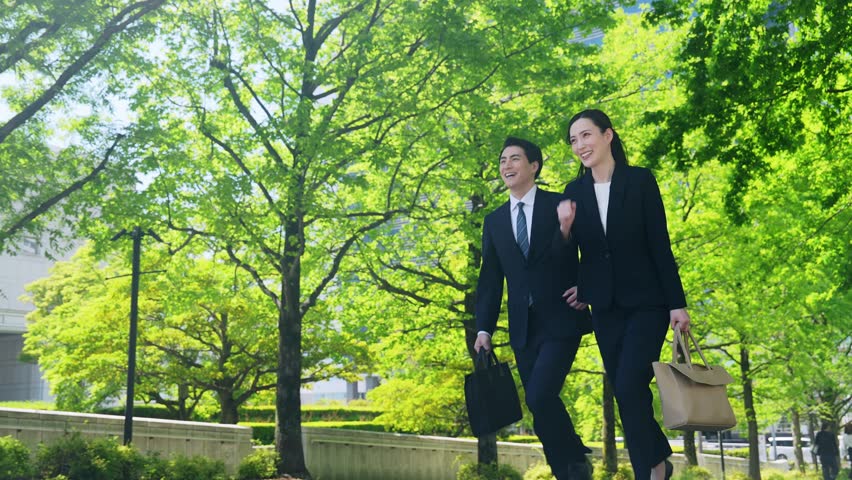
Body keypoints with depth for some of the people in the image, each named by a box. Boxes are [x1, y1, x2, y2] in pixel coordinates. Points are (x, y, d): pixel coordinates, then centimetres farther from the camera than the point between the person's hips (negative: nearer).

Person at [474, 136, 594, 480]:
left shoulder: (562, 205, 1)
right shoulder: (494, 221, 13)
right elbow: (490, 280, 12)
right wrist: (484, 328, 6)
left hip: (561, 320, -5)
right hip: (523, 328, 5)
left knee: (539, 396, -18)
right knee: (540, 404, 5)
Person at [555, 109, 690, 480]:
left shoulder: (640, 181, -5)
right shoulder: (574, 192, 4)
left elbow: (660, 244, -6)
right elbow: (566, 255, 5)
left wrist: (677, 303, -8)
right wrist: (564, 229, -17)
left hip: (646, 303, -4)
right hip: (605, 307, 4)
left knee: (629, 387, -15)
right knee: (627, 392, 9)